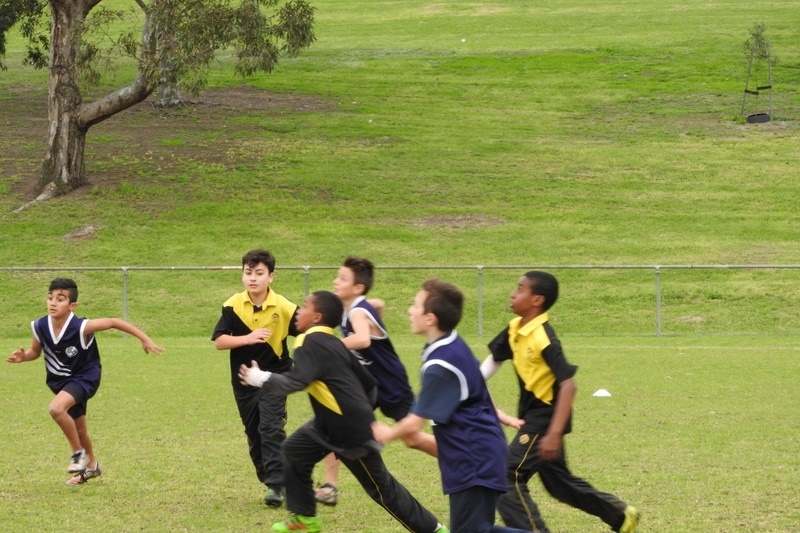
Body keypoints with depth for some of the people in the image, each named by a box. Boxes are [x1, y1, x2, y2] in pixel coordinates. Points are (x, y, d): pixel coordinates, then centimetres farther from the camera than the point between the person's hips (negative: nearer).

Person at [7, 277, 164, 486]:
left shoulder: (81, 327, -29)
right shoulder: (39, 326, -15)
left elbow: (114, 322, -20)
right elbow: (36, 351, 4)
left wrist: (144, 339, -19)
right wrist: (23, 356, -19)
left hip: (84, 377, -6)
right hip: (60, 380, 6)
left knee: (57, 408, -31)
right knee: (78, 427, 22)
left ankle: (79, 453, -8)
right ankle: (91, 466, 48)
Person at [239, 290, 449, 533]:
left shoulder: (312, 343, -18)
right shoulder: (332, 343, 10)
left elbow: (295, 381, -32)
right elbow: (368, 381, 16)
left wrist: (261, 379, -20)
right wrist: (362, 411, 26)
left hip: (352, 431, -10)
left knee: (381, 487, 0)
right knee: (294, 451, 12)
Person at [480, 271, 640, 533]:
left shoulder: (543, 338, -25)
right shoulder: (515, 329, -1)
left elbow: (567, 385, -27)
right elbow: (494, 359, 12)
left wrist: (554, 434, -30)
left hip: (546, 417, -9)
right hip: (532, 415, 9)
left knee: (507, 477, -13)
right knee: (558, 481, 21)